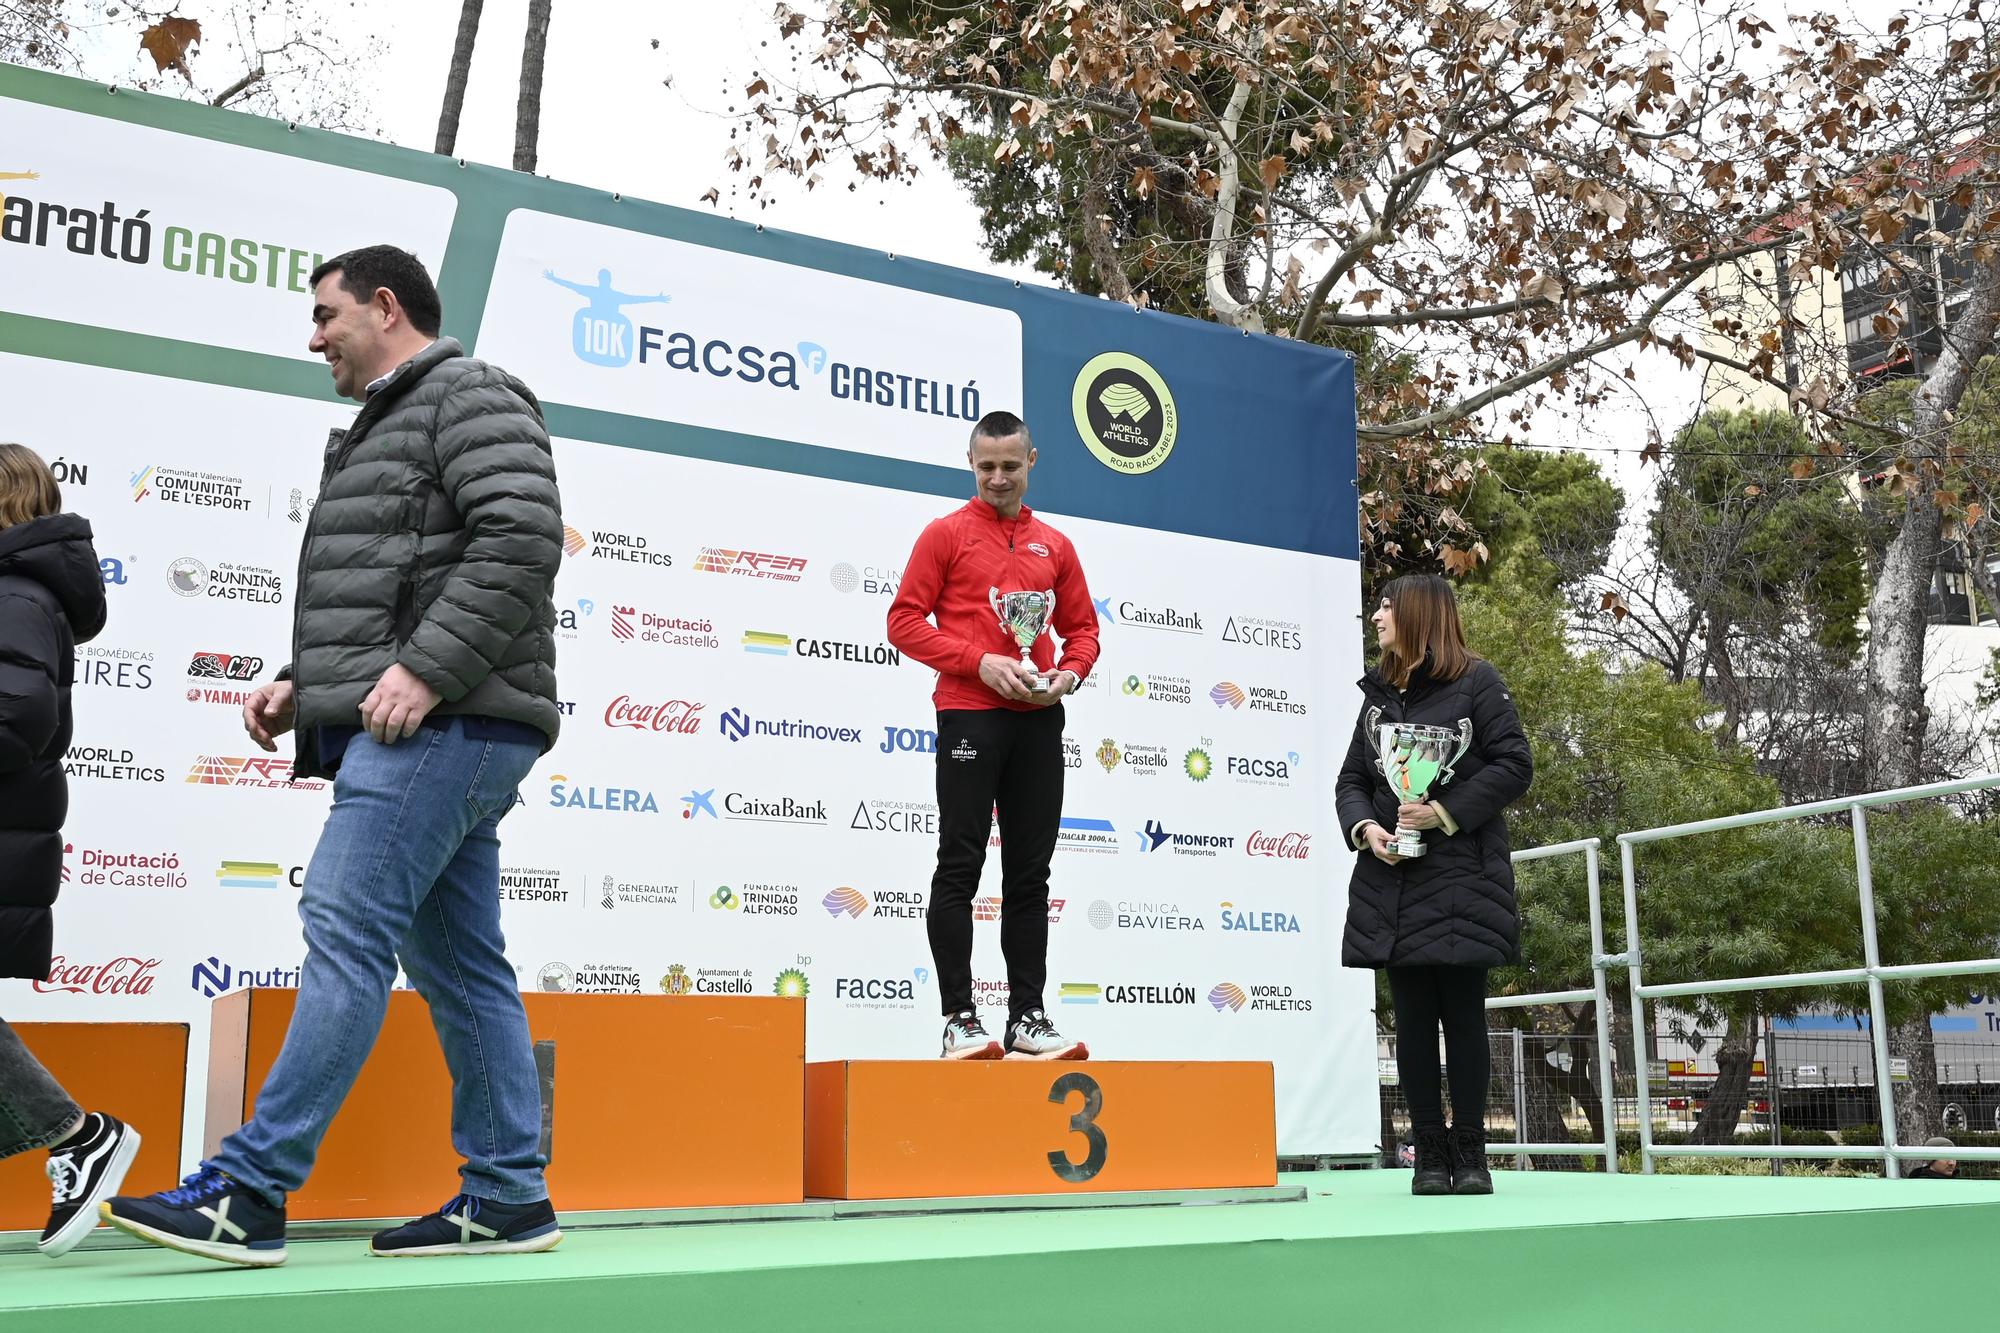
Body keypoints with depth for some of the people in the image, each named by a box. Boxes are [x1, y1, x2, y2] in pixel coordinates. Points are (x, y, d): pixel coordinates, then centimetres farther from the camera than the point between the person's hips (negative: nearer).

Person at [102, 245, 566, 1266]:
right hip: (403, 727, 10)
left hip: (440, 724, -10)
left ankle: (247, 1191, -12)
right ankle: (509, 1198, 10)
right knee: (459, 962, 7)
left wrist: (424, 672, -22)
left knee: (345, 933, -13)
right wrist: (303, 684, 15)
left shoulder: (471, 395, -1)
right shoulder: (381, 432, 30)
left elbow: (523, 535, -17)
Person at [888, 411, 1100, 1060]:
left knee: (1030, 873, 6)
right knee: (960, 867, -5)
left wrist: (1068, 675, -2)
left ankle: (1027, 1018, 12)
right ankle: (960, 1019, -2)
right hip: (970, 717, -4)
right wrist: (981, 662, -14)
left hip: (1039, 721, 4)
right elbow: (905, 621, -3)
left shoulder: (1054, 545, 16)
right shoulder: (947, 533, 4)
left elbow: (1082, 628, 20)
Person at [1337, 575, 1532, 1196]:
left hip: (1459, 881, -5)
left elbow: (1514, 764, -6)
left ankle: (1469, 1151, 7)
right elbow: (1351, 779, 16)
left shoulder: (1476, 683, 1)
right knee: (1412, 1017, 4)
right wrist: (1365, 828, -5)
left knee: (1462, 1014, -1)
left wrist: (1446, 812, -15)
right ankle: (1430, 1152, 9)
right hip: (1391, 880, 5)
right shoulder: (1379, 693, 17)